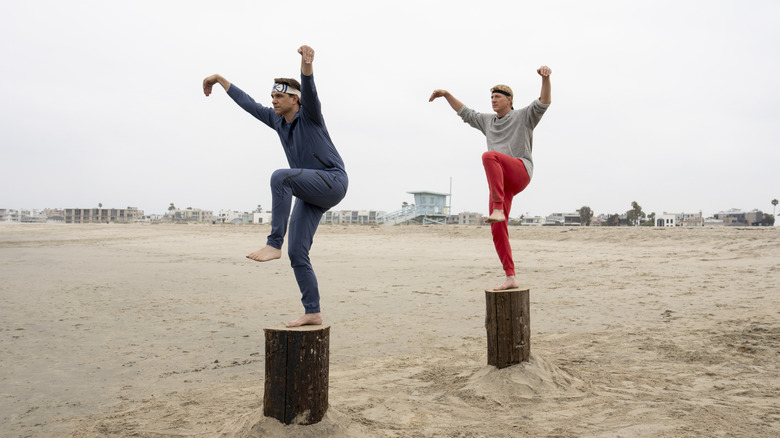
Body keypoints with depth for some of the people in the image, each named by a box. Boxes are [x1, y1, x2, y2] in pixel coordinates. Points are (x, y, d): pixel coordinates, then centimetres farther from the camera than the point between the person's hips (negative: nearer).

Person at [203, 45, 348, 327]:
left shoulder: (309, 114, -5)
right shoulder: (278, 120, 13)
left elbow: (309, 89, -27)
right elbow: (248, 104, 23)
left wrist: (306, 64, -47)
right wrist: (220, 79, 29)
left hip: (333, 182, -8)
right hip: (310, 195, 8)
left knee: (280, 177, -32)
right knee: (297, 253, -4)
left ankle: (273, 244, -31)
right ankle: (312, 313, 1)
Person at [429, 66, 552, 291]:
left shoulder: (523, 116, 10)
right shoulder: (489, 121, 26)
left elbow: (544, 102, -6)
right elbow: (465, 113, 36)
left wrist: (545, 77, -24)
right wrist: (446, 94, 29)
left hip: (520, 172, -6)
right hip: (500, 182, 6)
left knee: (489, 156, -36)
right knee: (497, 230, -5)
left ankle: (498, 209, -41)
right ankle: (511, 278, 0)